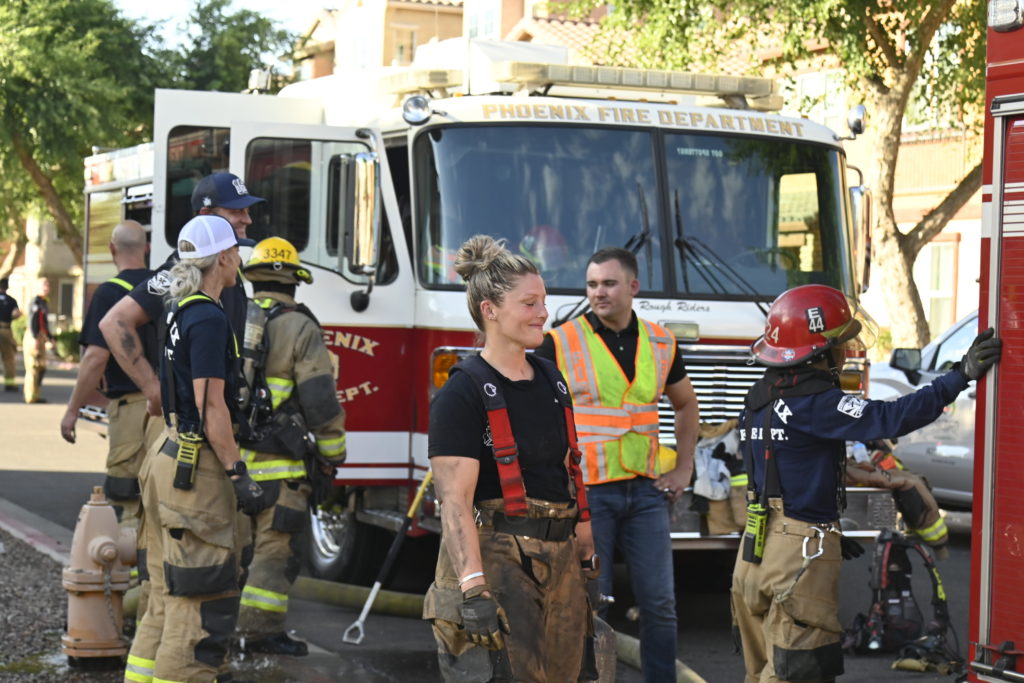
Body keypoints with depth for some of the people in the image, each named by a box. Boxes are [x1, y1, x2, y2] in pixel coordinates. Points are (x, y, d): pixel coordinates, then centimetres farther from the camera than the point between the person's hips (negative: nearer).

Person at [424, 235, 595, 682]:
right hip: (495, 562, -7)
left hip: (558, 564, 7)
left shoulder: (550, 380, 13)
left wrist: (587, 560, 16)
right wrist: (473, 591, -25)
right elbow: (455, 501, -17)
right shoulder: (465, 391, -10)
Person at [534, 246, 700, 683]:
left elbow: (685, 404, 23)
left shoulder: (660, 343, 7)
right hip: (585, 494, -4)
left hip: (645, 492, 4)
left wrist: (683, 469, 15)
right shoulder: (560, 343, -6)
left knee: (659, 603, 4)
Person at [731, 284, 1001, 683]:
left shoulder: (760, 398, 11)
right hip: (801, 555, -9)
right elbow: (891, 419, -27)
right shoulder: (815, 403, -17)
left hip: (757, 547, 9)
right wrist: (961, 376, -22)